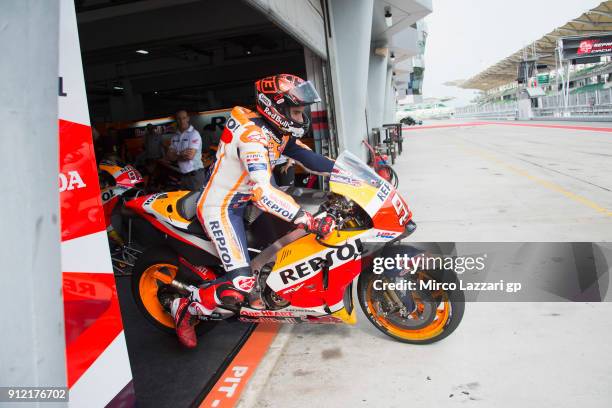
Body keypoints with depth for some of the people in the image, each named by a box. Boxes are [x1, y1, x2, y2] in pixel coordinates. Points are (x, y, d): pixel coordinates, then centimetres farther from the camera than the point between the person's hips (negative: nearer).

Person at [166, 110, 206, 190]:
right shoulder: (175, 136, 12)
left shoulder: (194, 133, -7)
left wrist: (177, 154, -5)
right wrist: (182, 154, -12)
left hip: (195, 174, -6)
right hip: (183, 175, 6)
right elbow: (169, 156, 3)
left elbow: (190, 155, -17)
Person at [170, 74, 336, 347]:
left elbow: (306, 157, 4)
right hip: (221, 208, -10)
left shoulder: (278, 131, 1)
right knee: (240, 284, -17)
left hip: (243, 199, 10)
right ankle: (185, 309, 6)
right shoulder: (252, 135, -28)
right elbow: (263, 193, -38)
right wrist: (309, 221, -41)